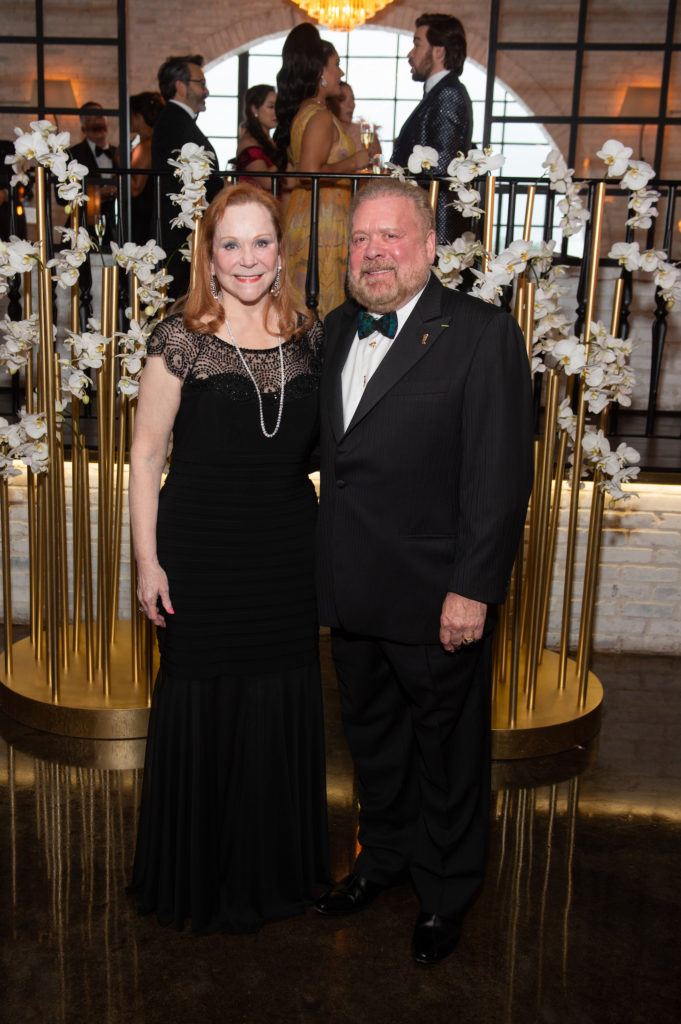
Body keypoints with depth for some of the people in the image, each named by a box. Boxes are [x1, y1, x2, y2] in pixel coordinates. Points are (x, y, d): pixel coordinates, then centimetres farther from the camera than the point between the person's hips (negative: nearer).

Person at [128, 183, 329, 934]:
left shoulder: (309, 337, 5)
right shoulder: (180, 340, -7)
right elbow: (145, 455, -5)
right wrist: (148, 562, -8)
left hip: (288, 553, 4)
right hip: (202, 553, -3)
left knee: (282, 714, 13)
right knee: (200, 709, 8)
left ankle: (274, 869, 37)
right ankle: (196, 874, 32)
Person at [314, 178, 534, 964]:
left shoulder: (482, 334, -12)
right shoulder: (337, 330, 9)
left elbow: (500, 475, -16)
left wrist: (472, 589, -18)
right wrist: (327, 565, 9)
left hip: (435, 599, -6)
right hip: (352, 595, 6)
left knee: (445, 750, 13)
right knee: (370, 735, 22)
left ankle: (445, 890, 36)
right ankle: (383, 856, 46)